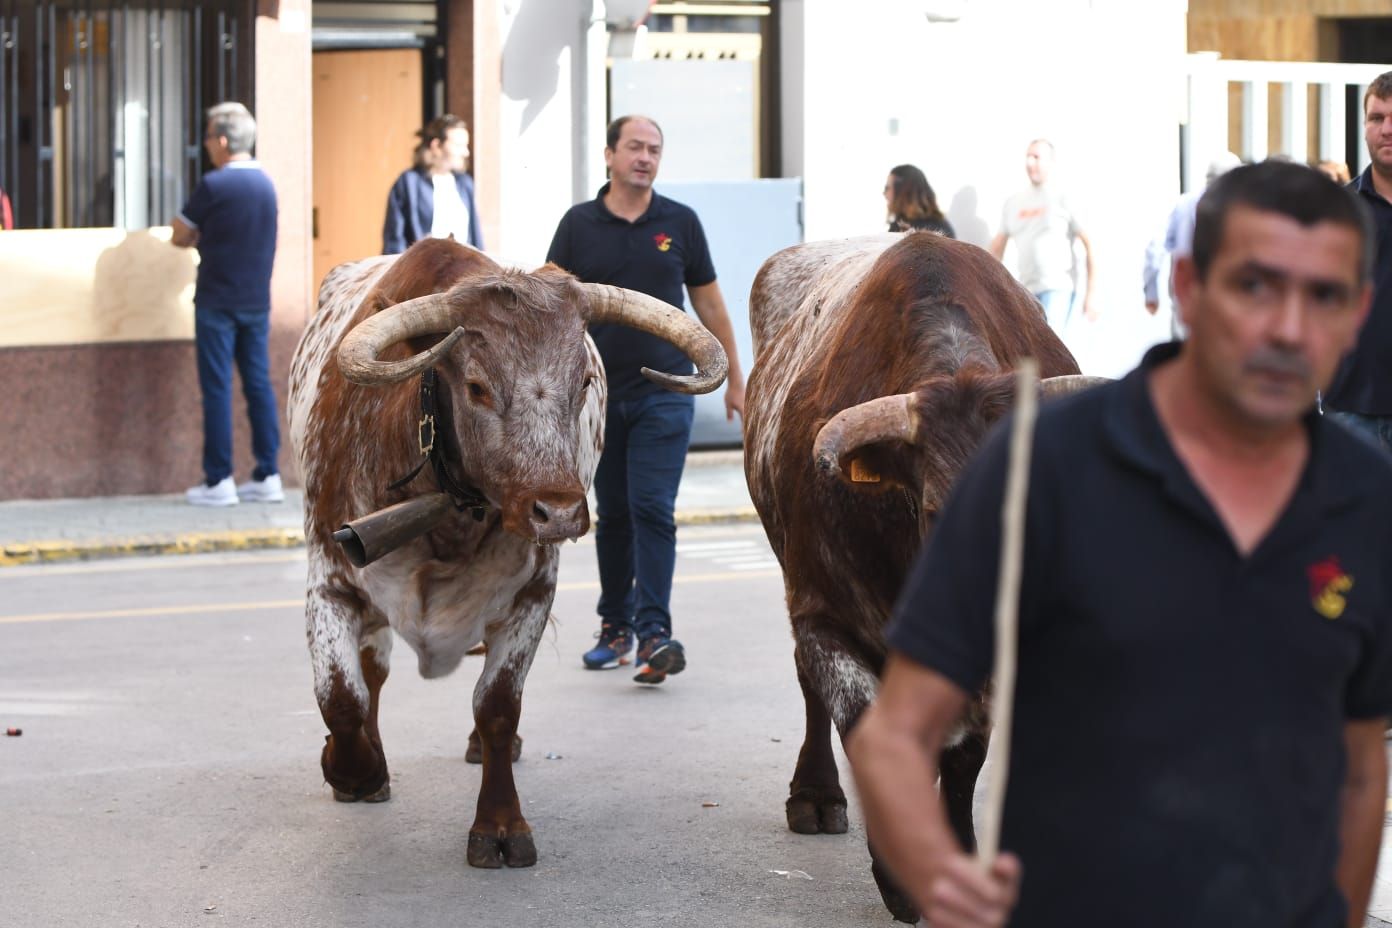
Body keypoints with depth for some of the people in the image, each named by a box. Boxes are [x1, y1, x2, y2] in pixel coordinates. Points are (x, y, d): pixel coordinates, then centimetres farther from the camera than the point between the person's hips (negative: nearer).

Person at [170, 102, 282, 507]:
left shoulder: (213, 185, -13)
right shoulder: (265, 183, 8)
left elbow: (180, 236, -4)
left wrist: (195, 237, 15)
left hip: (218, 302, -6)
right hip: (257, 300, 6)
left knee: (217, 387, -2)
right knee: (259, 384, 8)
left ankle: (219, 481, -1)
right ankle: (267, 477, 7)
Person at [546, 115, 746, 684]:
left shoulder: (680, 223, 4)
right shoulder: (579, 225, 3)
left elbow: (709, 304, 10)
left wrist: (734, 379, 11)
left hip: (664, 391, -1)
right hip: (599, 395, 1)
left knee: (653, 510, -10)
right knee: (613, 515, 10)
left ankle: (654, 631, -13)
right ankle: (616, 626, 21)